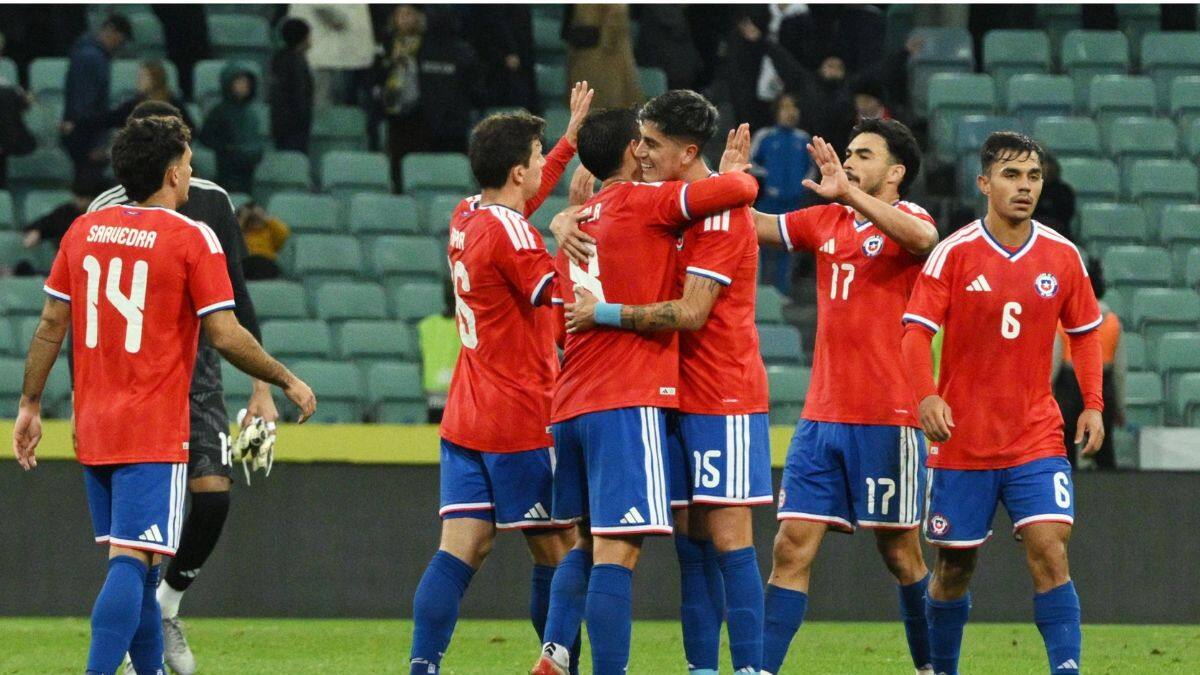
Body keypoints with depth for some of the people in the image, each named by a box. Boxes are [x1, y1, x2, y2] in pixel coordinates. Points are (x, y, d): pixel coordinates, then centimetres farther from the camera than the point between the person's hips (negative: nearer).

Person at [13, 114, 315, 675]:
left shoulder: (83, 231, 7)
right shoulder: (192, 238, -8)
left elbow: (51, 324, 9)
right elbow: (225, 336, -10)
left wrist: (30, 404, 17)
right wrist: (287, 382, 3)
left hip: (92, 431, 6)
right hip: (154, 434, -6)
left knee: (131, 562, 16)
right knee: (131, 561, -11)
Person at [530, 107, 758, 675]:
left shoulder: (578, 220, 17)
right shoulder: (643, 203, -5)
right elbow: (741, 189, -12)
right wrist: (733, 169, 9)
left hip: (570, 405, 8)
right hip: (627, 402, -8)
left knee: (585, 543, 17)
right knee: (617, 550, -12)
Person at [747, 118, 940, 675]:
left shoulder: (906, 218, -5)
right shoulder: (825, 221, 13)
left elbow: (922, 239, -28)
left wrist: (848, 193, -37)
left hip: (887, 419, -5)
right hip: (822, 416, 5)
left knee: (901, 554, 4)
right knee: (792, 547, -3)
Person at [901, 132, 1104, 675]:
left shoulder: (1062, 256, 2)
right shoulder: (954, 253, -6)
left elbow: (1085, 332, 13)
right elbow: (915, 330, -9)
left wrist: (1093, 405, 2)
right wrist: (927, 397, -25)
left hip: (1036, 437, 1)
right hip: (962, 440, -1)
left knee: (1050, 552, -14)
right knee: (955, 564, 7)